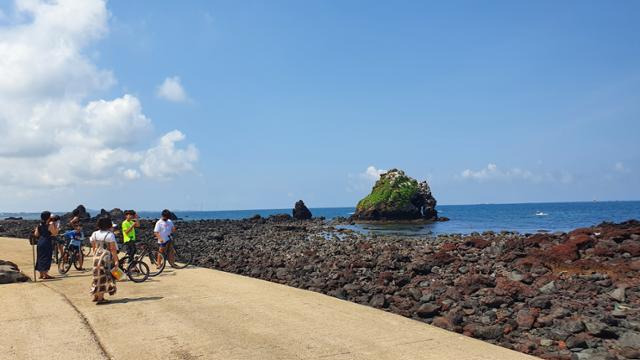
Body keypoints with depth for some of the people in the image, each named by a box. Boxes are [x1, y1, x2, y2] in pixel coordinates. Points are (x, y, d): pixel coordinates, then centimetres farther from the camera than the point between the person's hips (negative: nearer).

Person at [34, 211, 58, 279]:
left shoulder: (40, 224, 10)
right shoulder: (50, 224, -10)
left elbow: (36, 234, 11)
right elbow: (54, 233, -12)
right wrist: (55, 225, -4)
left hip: (40, 242, 7)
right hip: (47, 242, -7)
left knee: (40, 257, 13)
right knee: (46, 258, -5)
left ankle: (41, 274, 19)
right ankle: (45, 274, -8)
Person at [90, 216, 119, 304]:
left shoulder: (94, 234, 8)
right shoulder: (110, 235, -12)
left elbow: (94, 247, 11)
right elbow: (113, 249, -14)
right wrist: (116, 260, -11)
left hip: (97, 256, 6)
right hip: (106, 257, -6)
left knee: (98, 275, 16)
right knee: (104, 277, -1)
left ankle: (95, 296, 22)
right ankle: (100, 298, -1)